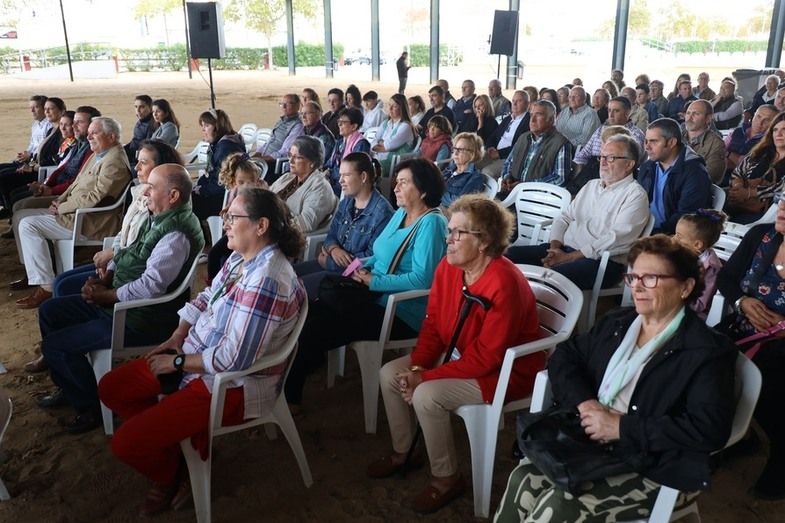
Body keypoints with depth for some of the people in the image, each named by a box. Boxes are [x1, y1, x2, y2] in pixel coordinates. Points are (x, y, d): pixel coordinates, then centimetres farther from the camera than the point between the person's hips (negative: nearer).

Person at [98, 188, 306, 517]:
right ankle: (174, 452, 20)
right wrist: (177, 338, 0)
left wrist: (178, 362, -16)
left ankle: (172, 475, 20)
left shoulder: (266, 282, -31)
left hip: (234, 384, -10)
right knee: (111, 389, 10)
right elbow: (206, 299, 14)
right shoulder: (242, 258, 0)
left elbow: (234, 359, -30)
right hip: (197, 354, 10)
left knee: (126, 443, -13)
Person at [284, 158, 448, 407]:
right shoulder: (400, 214, 13)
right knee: (309, 312, -8)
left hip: (403, 313, -9)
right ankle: (288, 391, -5)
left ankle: (289, 396, 1)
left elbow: (422, 279, -25)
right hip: (376, 296, 9)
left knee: (316, 329, -17)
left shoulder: (431, 223, -15)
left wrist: (372, 280, -19)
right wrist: (363, 267, 1)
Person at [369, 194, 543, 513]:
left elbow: (486, 357, -29)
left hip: (505, 371, -8)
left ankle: (446, 479, -2)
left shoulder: (505, 283, -30)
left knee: (427, 396, -26)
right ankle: (401, 452, 20)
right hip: (459, 355, 9)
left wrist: (427, 378, -26)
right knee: (390, 374, 0)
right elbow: (433, 324, 2)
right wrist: (417, 367, -14)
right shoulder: (447, 267, -5)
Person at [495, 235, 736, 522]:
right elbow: (564, 356, 12)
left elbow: (711, 428, -20)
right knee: (523, 479, -18)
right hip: (589, 442, 6)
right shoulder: (616, 322, 13)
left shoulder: (708, 350, -8)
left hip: (655, 469, -6)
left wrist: (621, 428, -20)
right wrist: (584, 403, -9)